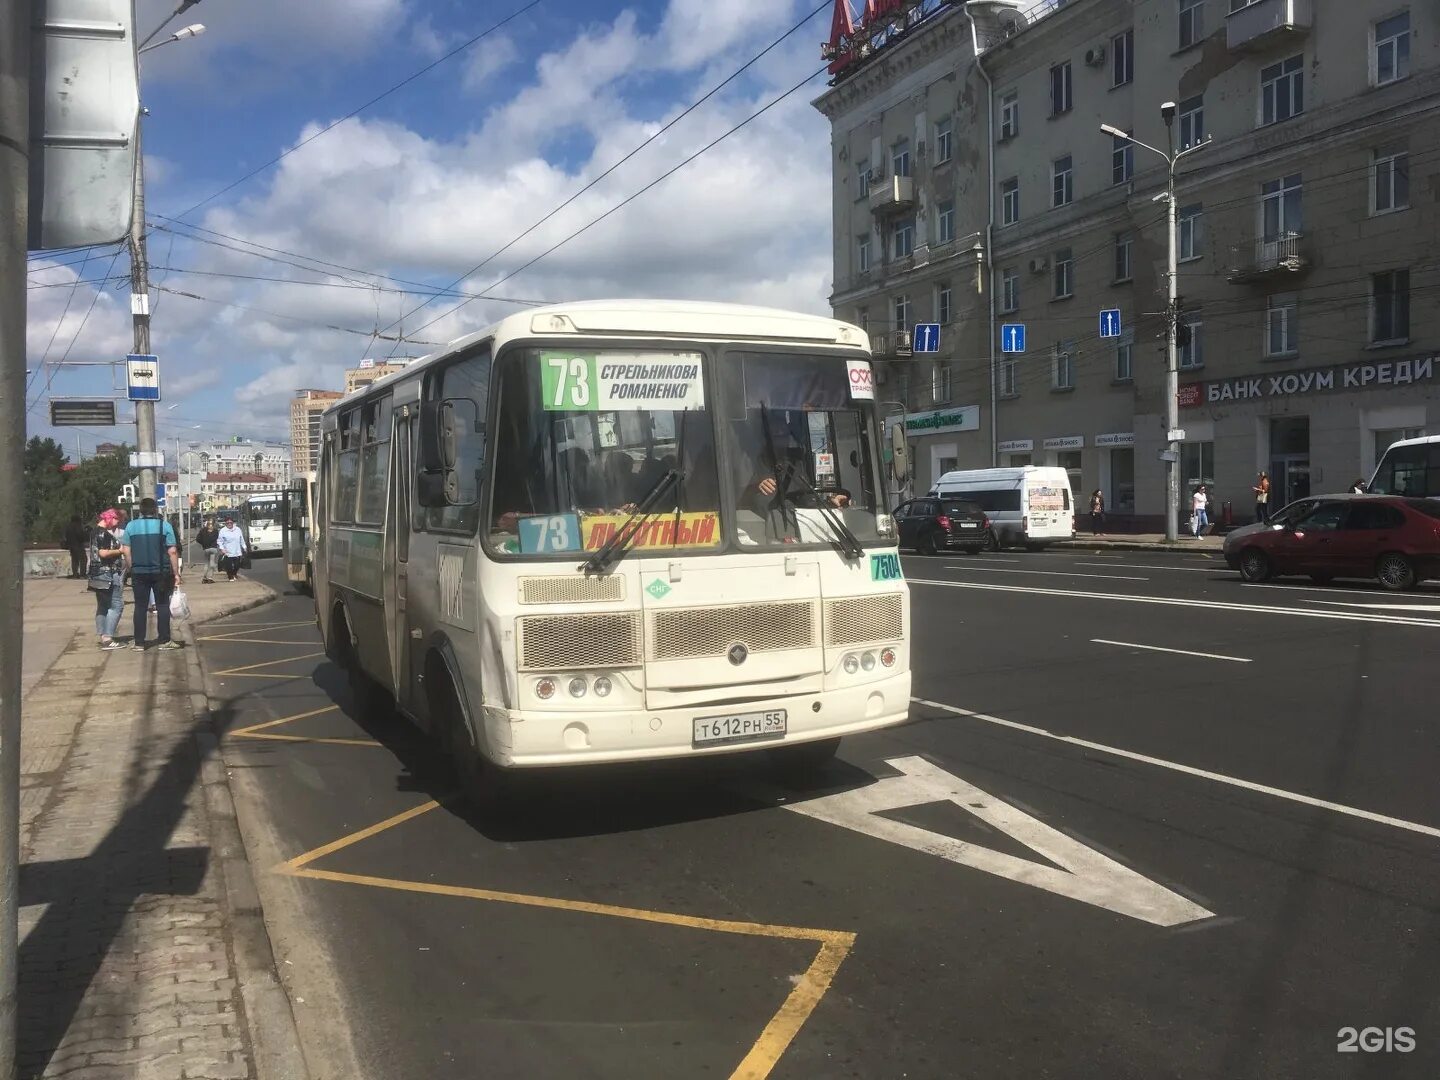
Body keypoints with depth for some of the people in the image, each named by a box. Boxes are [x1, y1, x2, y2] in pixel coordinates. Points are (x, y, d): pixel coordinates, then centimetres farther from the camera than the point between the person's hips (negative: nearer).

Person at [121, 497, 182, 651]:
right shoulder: (164, 525, -3)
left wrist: (133, 568, 11)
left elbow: (127, 551, 0)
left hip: (139, 573, 1)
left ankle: (138, 642, 8)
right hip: (161, 572, -1)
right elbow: (172, 552, -6)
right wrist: (176, 573, -2)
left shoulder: (131, 526, 1)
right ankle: (164, 640, 5)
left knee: (140, 606, 7)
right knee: (162, 605, 6)